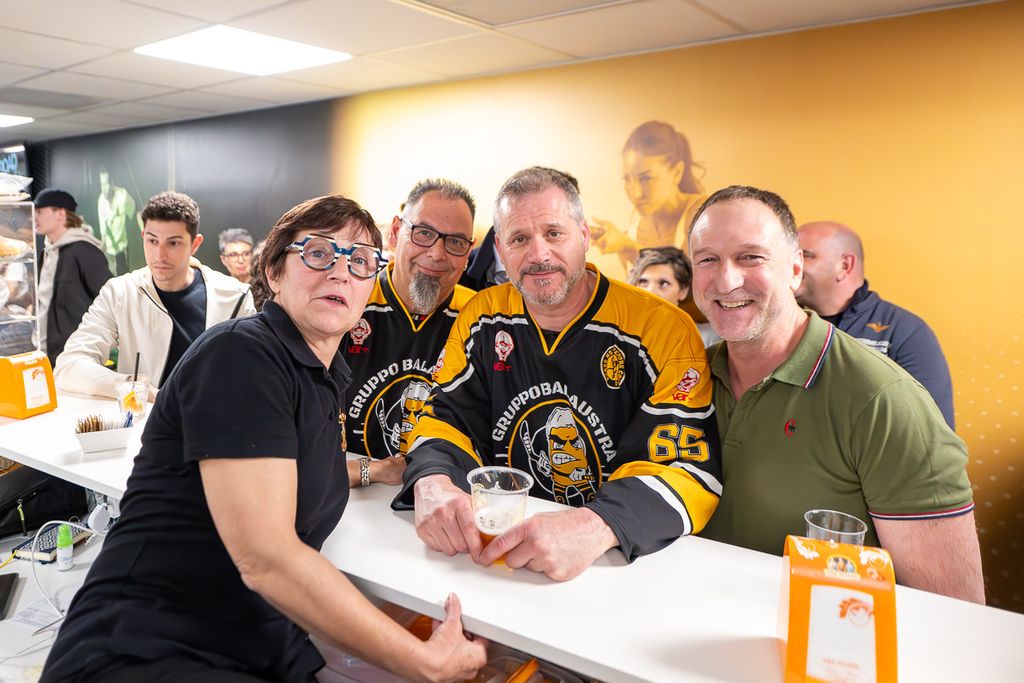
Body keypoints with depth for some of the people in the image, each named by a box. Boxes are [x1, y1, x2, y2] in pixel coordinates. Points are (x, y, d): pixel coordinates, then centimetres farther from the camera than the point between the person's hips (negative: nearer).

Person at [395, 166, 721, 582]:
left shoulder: (663, 329, -11)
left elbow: (691, 468, -16)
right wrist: (432, 483, -22)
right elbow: (448, 418, 3)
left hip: (622, 563, -1)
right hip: (497, 549, 2)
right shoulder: (483, 317, 3)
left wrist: (595, 526, -36)